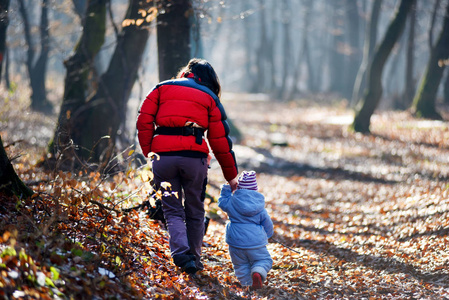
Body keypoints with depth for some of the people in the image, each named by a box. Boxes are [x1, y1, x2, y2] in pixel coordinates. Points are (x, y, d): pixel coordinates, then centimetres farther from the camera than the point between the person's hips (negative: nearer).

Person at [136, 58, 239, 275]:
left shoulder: (162, 88, 18)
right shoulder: (210, 98, 15)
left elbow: (144, 120, 5)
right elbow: (220, 140, 11)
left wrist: (149, 153, 9)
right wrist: (231, 175, 16)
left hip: (163, 156, 0)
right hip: (194, 157, 0)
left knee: (173, 210, 6)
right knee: (194, 211, 15)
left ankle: (181, 253, -15)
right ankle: (194, 259, 18)